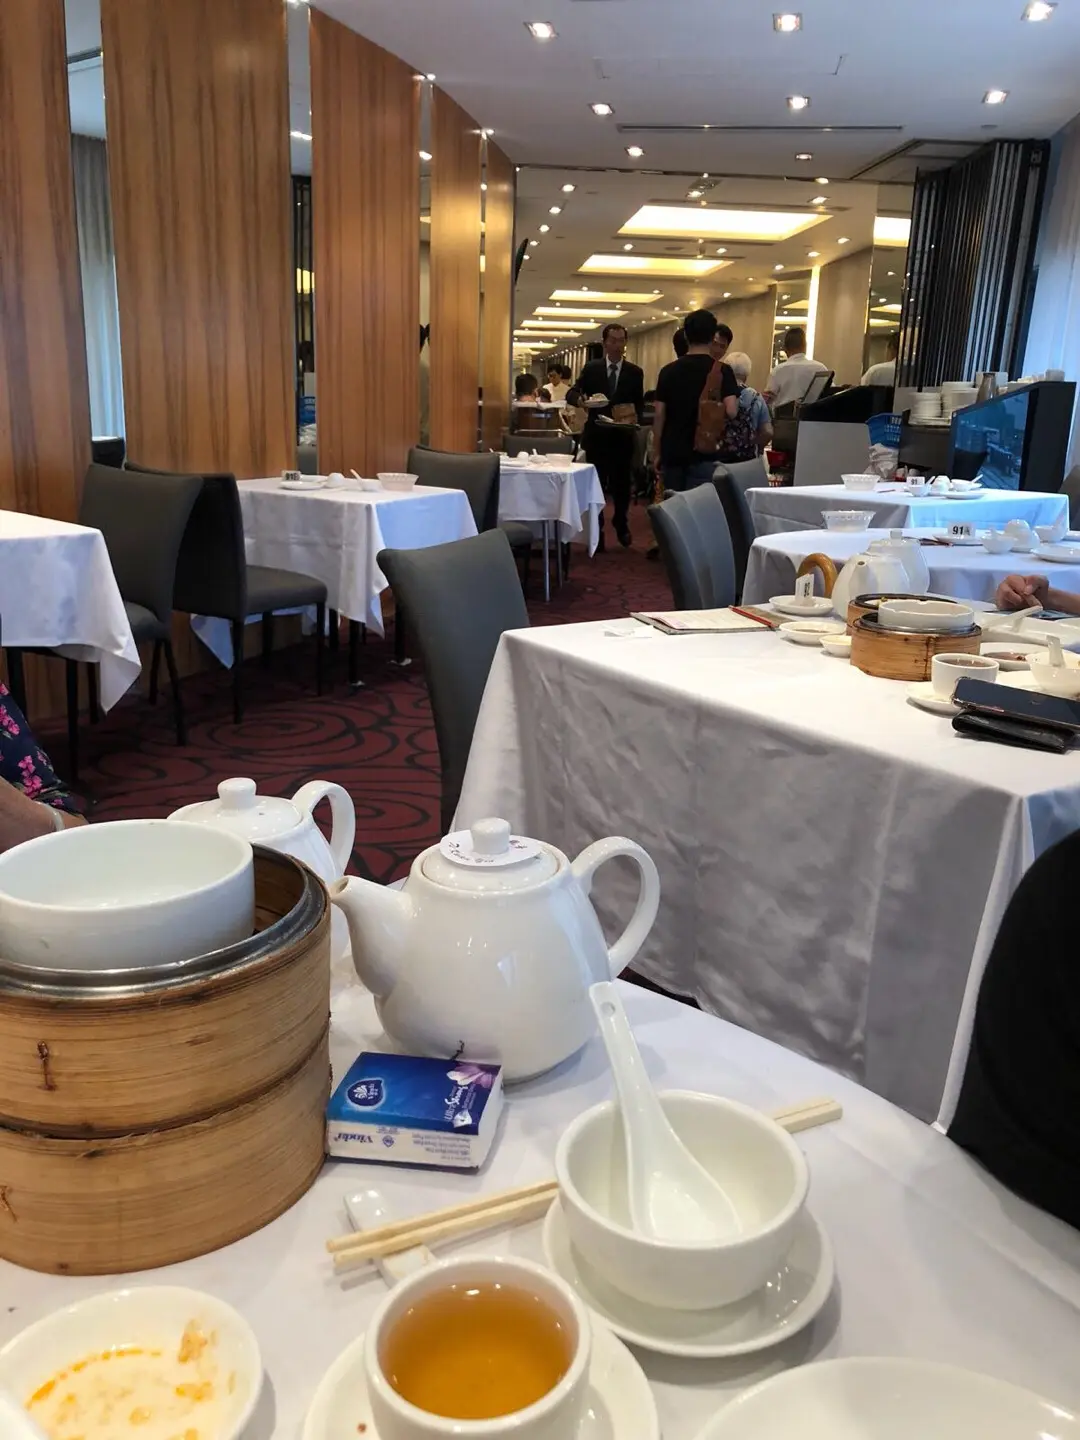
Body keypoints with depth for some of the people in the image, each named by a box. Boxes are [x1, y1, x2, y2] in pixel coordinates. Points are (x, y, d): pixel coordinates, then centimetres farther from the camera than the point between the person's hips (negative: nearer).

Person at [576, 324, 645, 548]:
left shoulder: (635, 372, 3)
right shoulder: (591, 368, 2)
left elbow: (640, 404, 3)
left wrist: (635, 418, -17)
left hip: (623, 435, 1)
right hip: (597, 434, -1)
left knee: (622, 482, 11)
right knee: (595, 482, 4)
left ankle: (621, 524, 32)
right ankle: (596, 530, 14)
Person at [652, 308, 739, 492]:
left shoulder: (668, 371, 3)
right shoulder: (722, 370, -6)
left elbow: (659, 416, 3)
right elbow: (731, 412, -16)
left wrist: (657, 453, 10)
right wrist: (735, 401, 7)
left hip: (672, 454, 3)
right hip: (704, 454, -3)